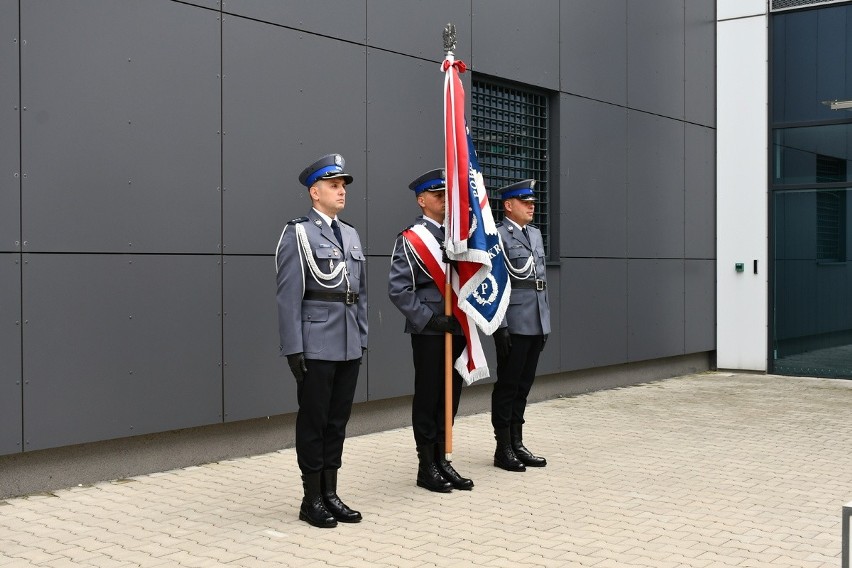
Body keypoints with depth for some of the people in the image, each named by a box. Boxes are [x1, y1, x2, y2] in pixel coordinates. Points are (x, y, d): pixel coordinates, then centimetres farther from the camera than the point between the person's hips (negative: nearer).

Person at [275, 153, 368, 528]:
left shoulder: (350, 234, 15)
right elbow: (289, 297, -11)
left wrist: (362, 338, 12)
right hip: (315, 347, -6)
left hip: (349, 347, 6)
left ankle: (330, 493, 21)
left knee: (337, 422, 11)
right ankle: (312, 499, 13)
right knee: (313, 422, 3)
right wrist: (293, 349, -15)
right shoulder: (297, 233, -6)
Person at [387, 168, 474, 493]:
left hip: (457, 329, 6)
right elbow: (398, 288, -12)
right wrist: (428, 319, -16)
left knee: (450, 397, 11)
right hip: (429, 331, -6)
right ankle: (426, 467, 12)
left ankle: (442, 460, 22)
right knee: (428, 398, 2)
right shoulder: (411, 238, -7)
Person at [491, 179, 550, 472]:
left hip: (536, 324, 7)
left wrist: (546, 321, 18)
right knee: (507, 385, 1)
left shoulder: (535, 233, 17)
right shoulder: (497, 235, -8)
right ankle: (503, 448, 10)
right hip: (513, 325, -7)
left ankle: (517, 443, 21)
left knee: (523, 386, 13)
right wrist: (500, 326, -17)